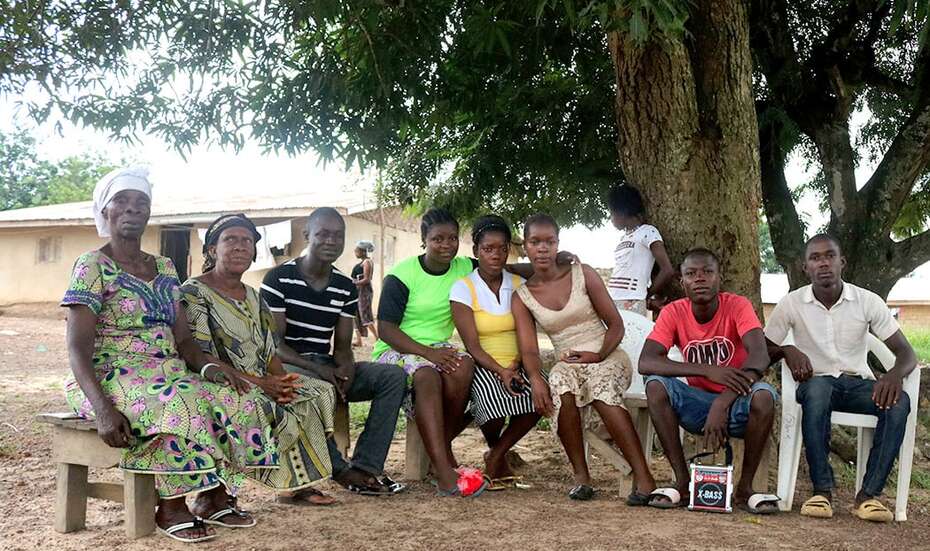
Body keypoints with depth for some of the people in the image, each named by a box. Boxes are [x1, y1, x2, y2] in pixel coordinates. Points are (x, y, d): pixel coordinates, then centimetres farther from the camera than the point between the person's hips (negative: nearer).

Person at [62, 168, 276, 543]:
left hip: (168, 374, 6)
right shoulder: (92, 266, -5)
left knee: (235, 398, -18)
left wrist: (209, 367, -13)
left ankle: (214, 497, -7)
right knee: (181, 402, -35)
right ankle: (170, 507, -19)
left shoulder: (165, 268, 14)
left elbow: (183, 339, 10)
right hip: (112, 376, -6)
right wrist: (103, 409, -28)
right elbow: (78, 348, -14)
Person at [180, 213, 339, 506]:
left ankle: (297, 484, -11)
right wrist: (257, 382, -21)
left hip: (262, 382, 8)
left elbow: (270, 352, 15)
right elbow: (200, 358, -15)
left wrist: (280, 380, -9)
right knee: (279, 413, -33)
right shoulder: (193, 293, -5)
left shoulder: (254, 298, 19)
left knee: (321, 392, -11)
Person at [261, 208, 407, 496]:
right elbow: (273, 343, -12)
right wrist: (318, 368, -25)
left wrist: (345, 367, -16)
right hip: (286, 366, -6)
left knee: (393, 376, -15)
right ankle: (339, 469, -26)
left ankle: (366, 466, -21)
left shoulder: (346, 287, 9)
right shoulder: (278, 278, -8)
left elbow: (342, 345, 9)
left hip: (326, 368, 6)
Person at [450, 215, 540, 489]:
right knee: (496, 403, -32)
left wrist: (515, 366, -16)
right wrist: (501, 372, -25)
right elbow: (473, 346, -11)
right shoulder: (463, 288, -5)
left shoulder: (519, 285, 6)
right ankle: (498, 454, 4)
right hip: (482, 367, -3)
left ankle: (495, 457, -1)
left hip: (516, 365, 3)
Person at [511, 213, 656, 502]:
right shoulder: (522, 297, 4)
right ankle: (581, 475, -25)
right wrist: (536, 379, -28)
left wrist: (599, 355, -18)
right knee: (560, 386, -35)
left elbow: (616, 325, 0)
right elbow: (529, 349, -7)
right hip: (567, 364, 2)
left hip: (607, 357, -1)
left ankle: (643, 476, -35)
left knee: (600, 386, -36)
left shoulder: (583, 275, 0)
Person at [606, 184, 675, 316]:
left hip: (631, 305, -7)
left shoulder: (648, 232, -1)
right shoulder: (623, 237, 23)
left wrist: (648, 296, 5)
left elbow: (668, 271, -8)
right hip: (612, 302, 7)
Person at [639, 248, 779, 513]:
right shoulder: (673, 313, -7)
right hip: (697, 404, 2)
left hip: (736, 404, -1)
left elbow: (760, 356, -28)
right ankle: (683, 481, -16)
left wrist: (722, 403, -41)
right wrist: (707, 370, -34)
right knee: (655, 385, -26)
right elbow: (645, 362, -21)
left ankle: (745, 486, -14)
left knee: (763, 395, -34)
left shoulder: (737, 305, -12)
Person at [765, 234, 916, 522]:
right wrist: (788, 350, -20)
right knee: (817, 389, -38)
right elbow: (764, 352, 2)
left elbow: (906, 353, -4)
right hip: (816, 383, -2)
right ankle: (822, 490, -31)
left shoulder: (868, 301, -2)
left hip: (858, 383, 2)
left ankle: (869, 494, -25)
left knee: (899, 402, -30)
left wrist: (895, 374, -27)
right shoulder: (791, 304, -3)